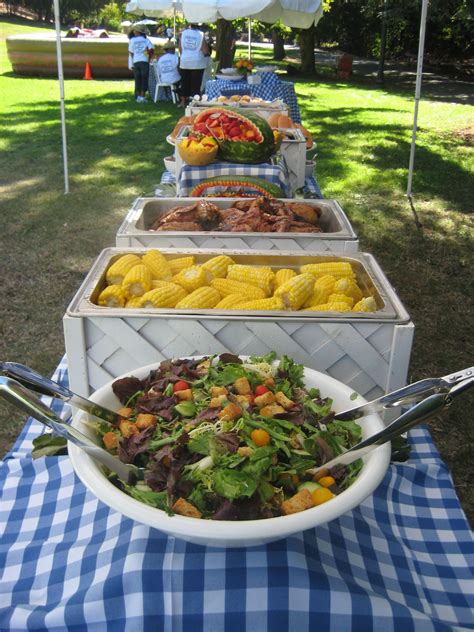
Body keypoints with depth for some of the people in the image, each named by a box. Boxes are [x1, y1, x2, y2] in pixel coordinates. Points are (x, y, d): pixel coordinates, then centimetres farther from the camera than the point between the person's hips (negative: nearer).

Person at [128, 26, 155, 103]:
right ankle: (142, 96, -2)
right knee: (144, 79, 2)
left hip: (136, 62, 2)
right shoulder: (146, 40, 1)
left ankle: (138, 96, 8)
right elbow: (151, 49, -9)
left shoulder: (132, 40, 4)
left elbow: (131, 52, 5)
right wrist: (149, 58, 3)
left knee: (137, 79, 9)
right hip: (144, 61, -2)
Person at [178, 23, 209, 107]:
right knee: (196, 84, 4)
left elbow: (180, 48, 4)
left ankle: (183, 101, 19)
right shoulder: (201, 35, -8)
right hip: (197, 63, -3)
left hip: (184, 62, 3)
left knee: (185, 82, 14)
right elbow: (205, 51, -9)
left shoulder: (183, 33, 0)